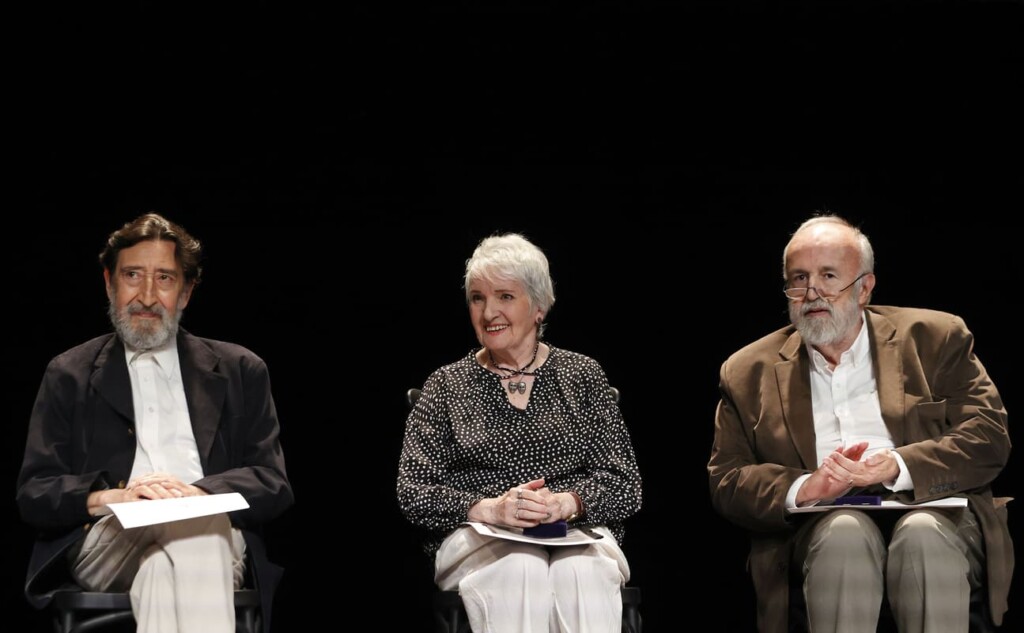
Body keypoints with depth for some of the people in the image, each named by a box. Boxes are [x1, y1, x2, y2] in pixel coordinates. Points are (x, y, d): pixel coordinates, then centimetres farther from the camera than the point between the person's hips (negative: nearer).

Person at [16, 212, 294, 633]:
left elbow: (274, 486, 11)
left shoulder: (240, 372, 21)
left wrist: (197, 493, -11)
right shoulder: (68, 375, 20)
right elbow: (33, 495, 10)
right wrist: (110, 497, -12)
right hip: (108, 539, -1)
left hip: (212, 533, 1)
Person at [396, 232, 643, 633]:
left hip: (577, 535, 1)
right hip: (477, 537, 0)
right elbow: (412, 491, 4)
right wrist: (488, 508, -15)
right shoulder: (447, 386, 13)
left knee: (582, 572, -36)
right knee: (520, 569, -36)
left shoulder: (582, 375, 14)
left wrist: (566, 503, -14)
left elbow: (625, 486, 8)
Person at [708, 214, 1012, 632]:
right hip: (820, 529, 1)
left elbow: (989, 439, 3)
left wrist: (897, 467, -14)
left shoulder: (935, 339, 13)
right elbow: (724, 483, 9)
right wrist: (802, 488, -12)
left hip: (931, 509, 0)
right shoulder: (748, 373, 16)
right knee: (845, 532, -34)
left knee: (923, 534, -34)